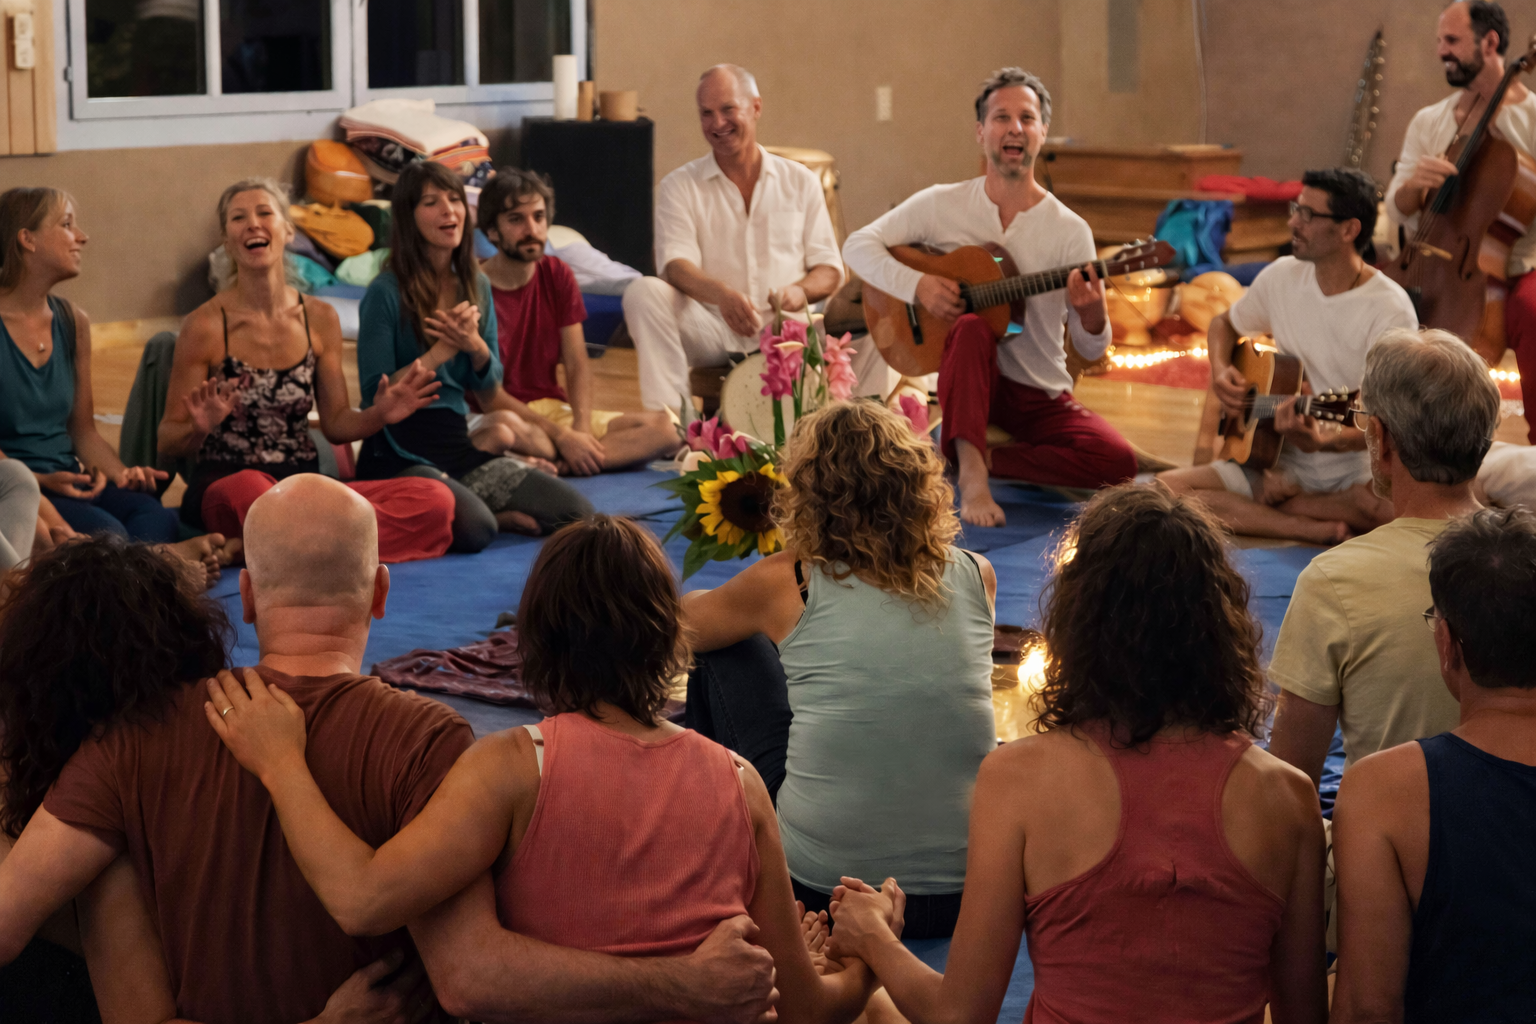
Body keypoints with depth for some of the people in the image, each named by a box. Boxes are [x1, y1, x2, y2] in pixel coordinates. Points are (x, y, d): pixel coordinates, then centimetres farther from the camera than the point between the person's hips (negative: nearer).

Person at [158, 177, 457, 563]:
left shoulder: (320, 320, 9)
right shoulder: (206, 325, -3)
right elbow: (168, 442, 0)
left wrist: (379, 415, -7)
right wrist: (200, 428, -23)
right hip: (225, 484, -5)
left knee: (436, 499, -20)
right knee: (248, 489, -44)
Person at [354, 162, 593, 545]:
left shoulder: (476, 286, 10)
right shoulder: (386, 293, -9)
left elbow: (490, 389, 12)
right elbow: (376, 395, -12)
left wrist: (476, 348, -10)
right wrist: (442, 351, -17)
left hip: (457, 445, 6)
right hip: (399, 453, -6)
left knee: (578, 512, -9)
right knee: (474, 528, -33)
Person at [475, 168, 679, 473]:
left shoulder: (557, 275, 9)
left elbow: (577, 364, 4)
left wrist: (581, 428, -15)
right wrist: (562, 436, -21)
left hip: (554, 410, 7)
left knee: (665, 427, -18)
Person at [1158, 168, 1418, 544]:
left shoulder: (1390, 311, -14)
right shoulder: (1283, 276, 4)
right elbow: (1225, 324, 23)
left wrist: (1323, 440, -36)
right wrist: (1219, 371, 1)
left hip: (1355, 467, -4)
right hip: (1280, 462, 4)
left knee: (1389, 506, -40)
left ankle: (1282, 500, -11)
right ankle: (1313, 529, -19)